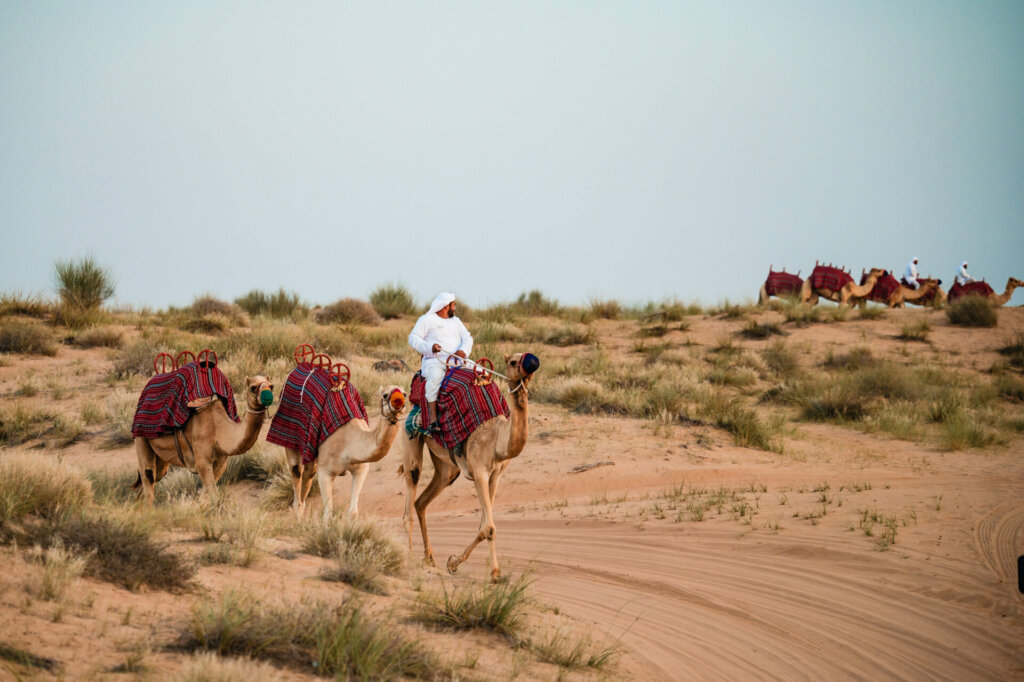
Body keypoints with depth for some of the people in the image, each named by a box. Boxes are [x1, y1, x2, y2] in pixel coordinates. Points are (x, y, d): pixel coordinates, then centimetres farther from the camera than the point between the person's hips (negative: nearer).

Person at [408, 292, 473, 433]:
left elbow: (467, 338, 16)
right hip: (434, 361, -6)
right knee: (435, 377, -38)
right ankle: (433, 420, -40)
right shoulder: (427, 320, 5)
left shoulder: (456, 321, 25)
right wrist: (430, 347, -22)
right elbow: (413, 338, -4)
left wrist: (464, 350, -8)